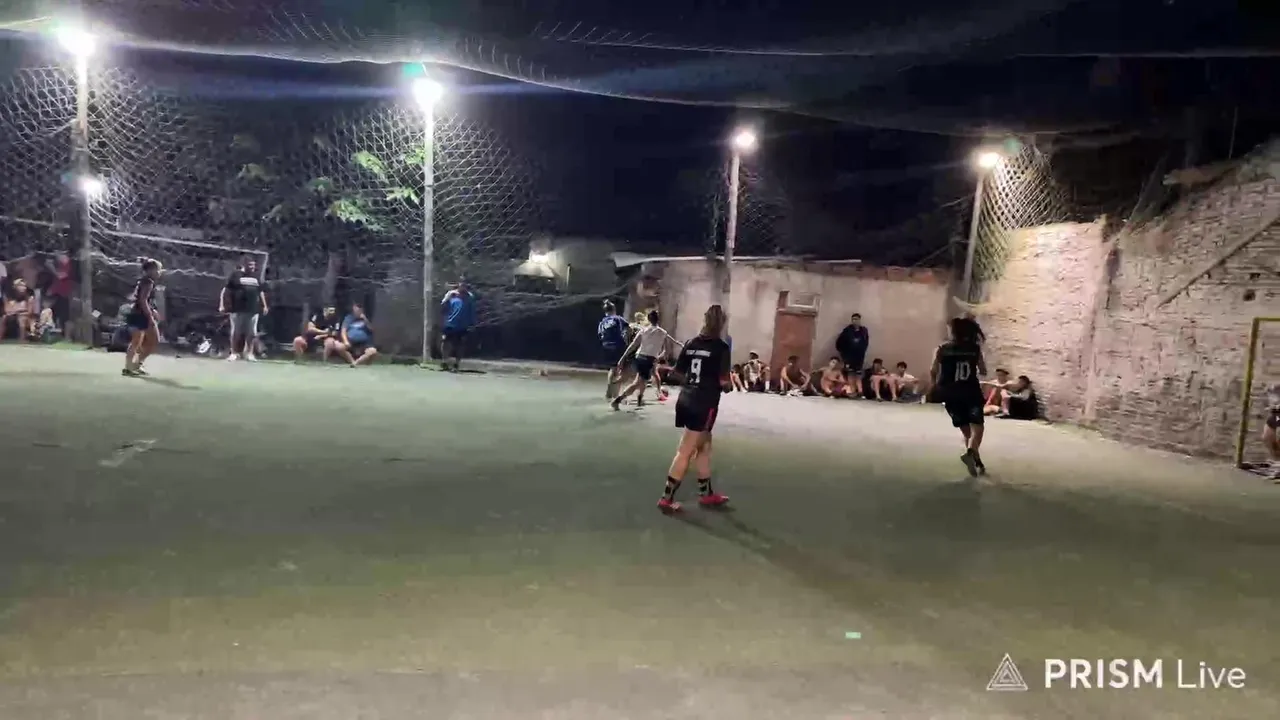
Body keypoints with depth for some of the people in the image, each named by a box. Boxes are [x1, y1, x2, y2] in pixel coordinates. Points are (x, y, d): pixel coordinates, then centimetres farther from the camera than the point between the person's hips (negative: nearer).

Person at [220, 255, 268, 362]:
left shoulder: (255, 277, 15)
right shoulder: (235, 275, -1)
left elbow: (260, 292, 23)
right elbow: (225, 290, -3)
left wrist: (264, 305, 18)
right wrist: (222, 305, -10)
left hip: (253, 309, 4)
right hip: (238, 309, -4)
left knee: (251, 333, 5)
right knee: (236, 332, 2)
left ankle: (249, 353, 15)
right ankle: (234, 353, 10)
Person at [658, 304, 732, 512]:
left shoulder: (691, 343, 6)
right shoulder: (721, 347, -11)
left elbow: (677, 372, 9)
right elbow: (724, 382, -15)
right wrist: (727, 385, 7)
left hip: (685, 400, 7)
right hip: (704, 405, -7)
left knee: (704, 445, 20)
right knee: (685, 452, -2)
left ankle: (706, 494, 30)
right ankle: (666, 498, 2)